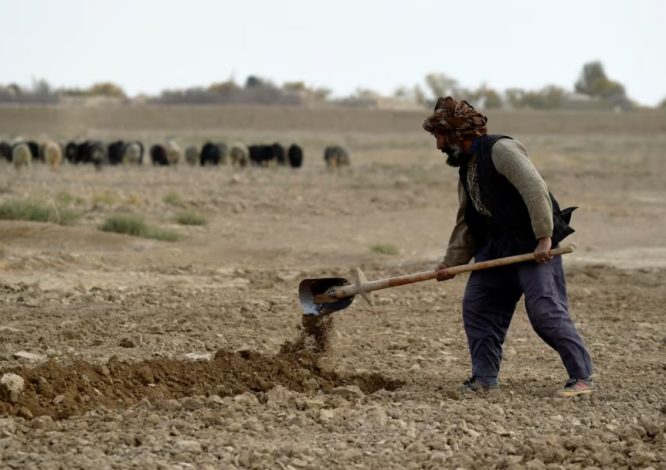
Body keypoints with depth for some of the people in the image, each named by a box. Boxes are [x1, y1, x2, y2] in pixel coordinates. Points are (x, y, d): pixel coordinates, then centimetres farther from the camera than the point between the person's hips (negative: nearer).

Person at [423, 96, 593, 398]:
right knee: (476, 307, 6)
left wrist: (544, 238, -27)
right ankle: (484, 378, 14)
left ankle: (582, 376, -7)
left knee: (545, 311, -14)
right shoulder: (466, 167, 16)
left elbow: (535, 189, -23)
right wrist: (451, 262, 13)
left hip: (535, 245, -10)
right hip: (496, 246, 10)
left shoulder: (500, 149, -14)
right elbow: (465, 222, 21)